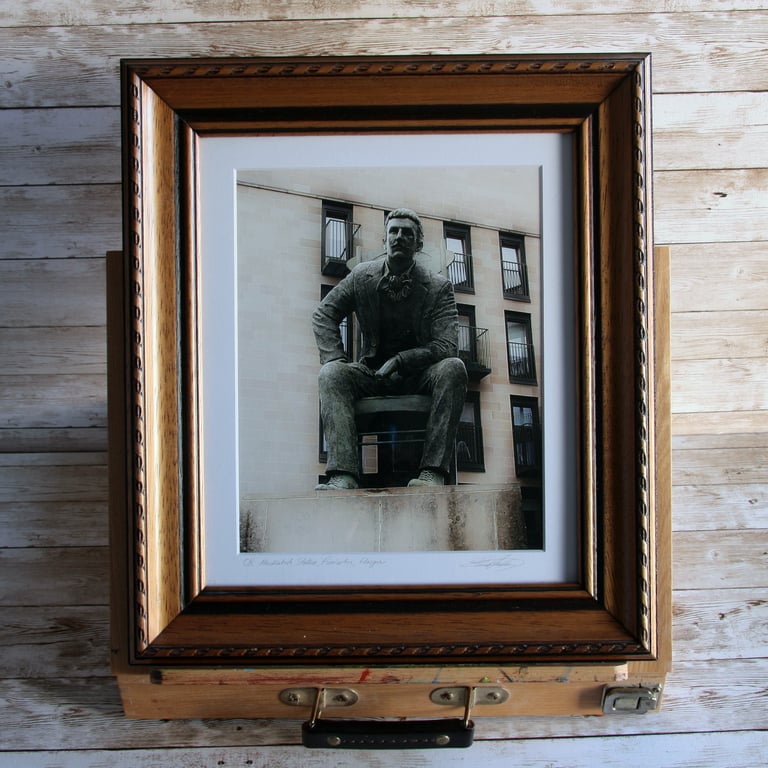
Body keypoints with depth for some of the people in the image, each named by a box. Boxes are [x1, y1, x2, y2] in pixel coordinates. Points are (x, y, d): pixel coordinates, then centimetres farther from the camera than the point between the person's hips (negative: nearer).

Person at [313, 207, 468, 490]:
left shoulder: (439, 287, -5)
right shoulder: (362, 276, 3)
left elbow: (447, 346, -13)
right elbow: (323, 315, 5)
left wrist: (399, 360, -21)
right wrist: (336, 359, -11)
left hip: (419, 376, -1)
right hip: (372, 373, 2)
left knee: (453, 369, -32)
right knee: (331, 374, -27)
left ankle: (432, 472, -38)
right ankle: (343, 475, -41)